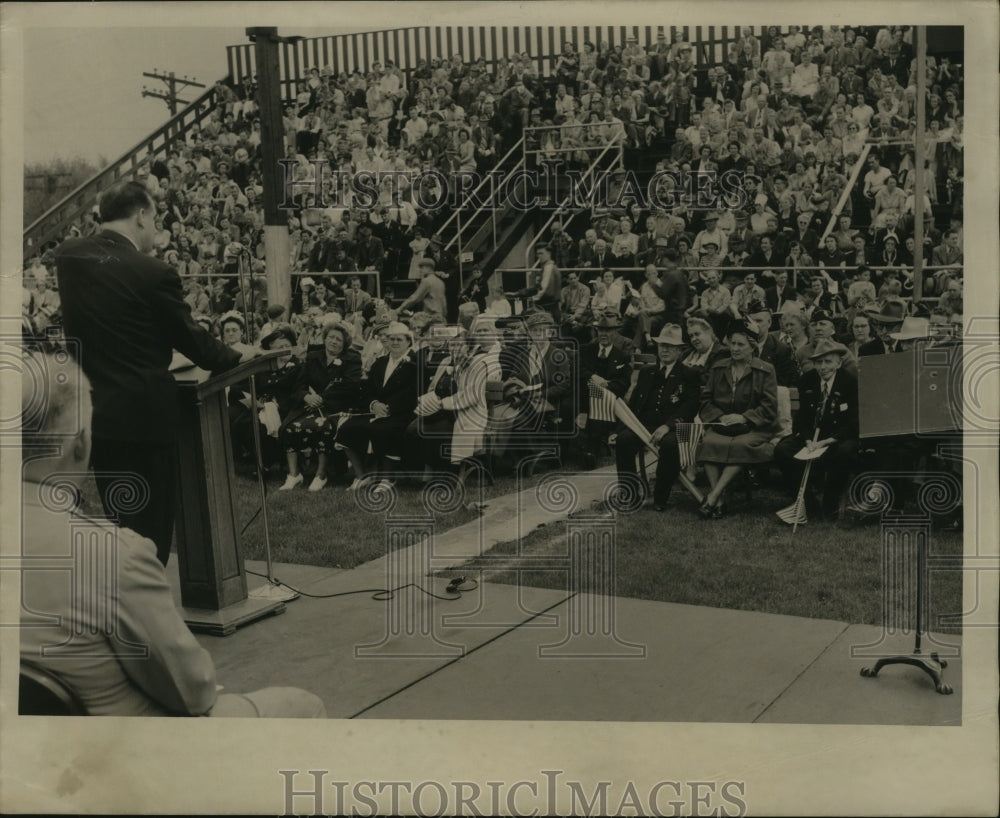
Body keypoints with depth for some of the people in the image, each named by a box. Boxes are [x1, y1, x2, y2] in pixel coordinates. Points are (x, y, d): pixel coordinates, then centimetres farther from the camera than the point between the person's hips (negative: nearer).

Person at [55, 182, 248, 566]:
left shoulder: (68, 255, 2)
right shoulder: (154, 273, -15)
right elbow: (191, 339, -2)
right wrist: (234, 357, 12)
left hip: (91, 413, 7)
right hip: (143, 416, -6)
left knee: (115, 524, 20)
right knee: (152, 529, 6)